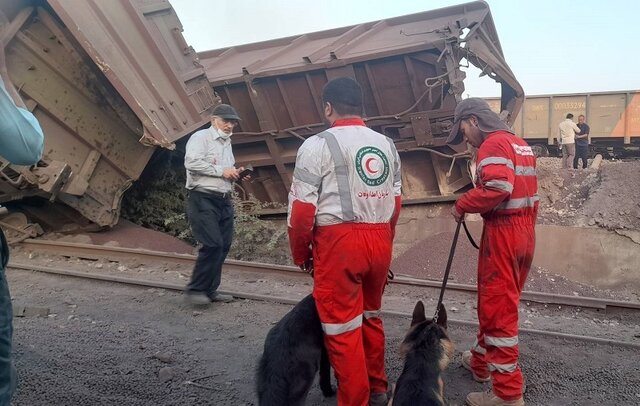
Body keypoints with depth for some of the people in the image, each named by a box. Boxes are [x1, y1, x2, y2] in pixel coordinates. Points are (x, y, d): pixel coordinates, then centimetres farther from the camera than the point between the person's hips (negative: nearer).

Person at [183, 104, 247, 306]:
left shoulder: (227, 143, 23)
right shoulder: (201, 137, -3)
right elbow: (192, 162, -18)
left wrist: (234, 174, 8)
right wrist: (221, 170, -16)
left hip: (224, 200, 9)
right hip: (203, 199, -8)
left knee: (223, 246, 6)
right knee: (212, 244, -15)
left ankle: (210, 290, 16)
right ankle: (195, 289, -2)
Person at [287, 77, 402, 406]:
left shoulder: (318, 145, -6)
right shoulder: (387, 145, 12)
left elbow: (302, 208, -9)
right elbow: (395, 202, 14)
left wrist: (301, 254, 4)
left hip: (338, 242, -7)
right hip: (380, 240, 7)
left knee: (343, 328, 5)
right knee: (370, 317, 23)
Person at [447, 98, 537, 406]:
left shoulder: (494, 144, -13)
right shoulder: (521, 144, 18)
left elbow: (497, 188, -27)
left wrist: (462, 205, -14)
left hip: (502, 233, -10)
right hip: (524, 232, 10)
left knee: (497, 309, -3)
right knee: (495, 302, 21)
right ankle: (480, 362, 37)